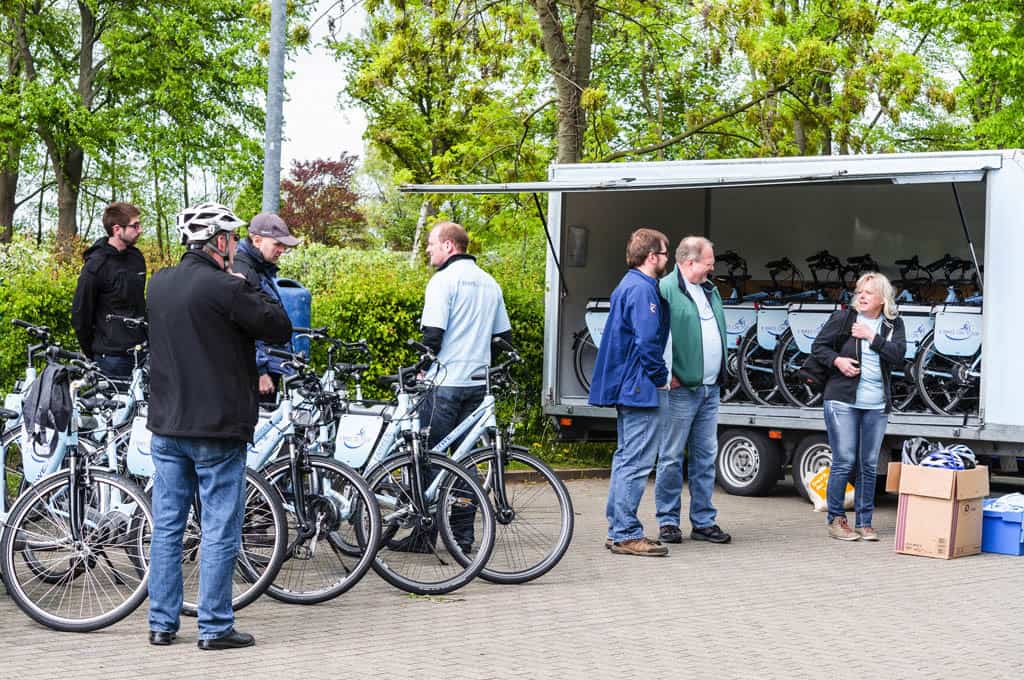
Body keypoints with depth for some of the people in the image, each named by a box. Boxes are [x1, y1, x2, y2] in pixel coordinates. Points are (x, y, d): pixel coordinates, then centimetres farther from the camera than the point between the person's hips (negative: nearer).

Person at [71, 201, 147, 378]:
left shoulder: (136, 257, 9)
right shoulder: (95, 265, -11)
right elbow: (80, 315, -6)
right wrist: (93, 354, 1)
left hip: (139, 351, 6)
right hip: (113, 357, -6)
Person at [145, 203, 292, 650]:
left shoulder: (159, 283, 7)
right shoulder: (224, 288, -16)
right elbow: (279, 328, -10)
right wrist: (251, 289, 3)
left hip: (166, 427, 7)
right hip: (217, 428, -7)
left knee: (166, 526, 11)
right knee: (220, 530, 1)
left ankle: (162, 624, 16)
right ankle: (215, 627, 5)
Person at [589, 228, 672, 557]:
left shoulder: (628, 285, 18)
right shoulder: (643, 289, -15)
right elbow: (648, 340, -22)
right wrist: (660, 378, -12)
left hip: (626, 387, 11)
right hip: (643, 388, -11)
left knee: (626, 458, 15)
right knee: (637, 461, -8)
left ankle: (619, 531, 20)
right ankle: (626, 534, -7)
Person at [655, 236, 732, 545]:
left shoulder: (710, 290, 18)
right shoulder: (666, 290, -10)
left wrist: (720, 374, 18)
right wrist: (667, 375, -16)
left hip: (710, 389, 8)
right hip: (681, 389, -8)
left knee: (706, 457, 10)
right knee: (672, 456, -2)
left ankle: (704, 522, 16)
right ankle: (668, 521, 5)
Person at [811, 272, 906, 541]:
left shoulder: (893, 324, 6)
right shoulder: (843, 318, 0)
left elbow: (898, 355, -7)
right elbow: (818, 347, 5)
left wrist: (872, 337, -12)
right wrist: (837, 360, -12)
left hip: (877, 405, 3)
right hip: (843, 399, -3)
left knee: (869, 465, 7)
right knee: (844, 461, -5)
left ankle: (864, 521, 15)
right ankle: (835, 519, 6)